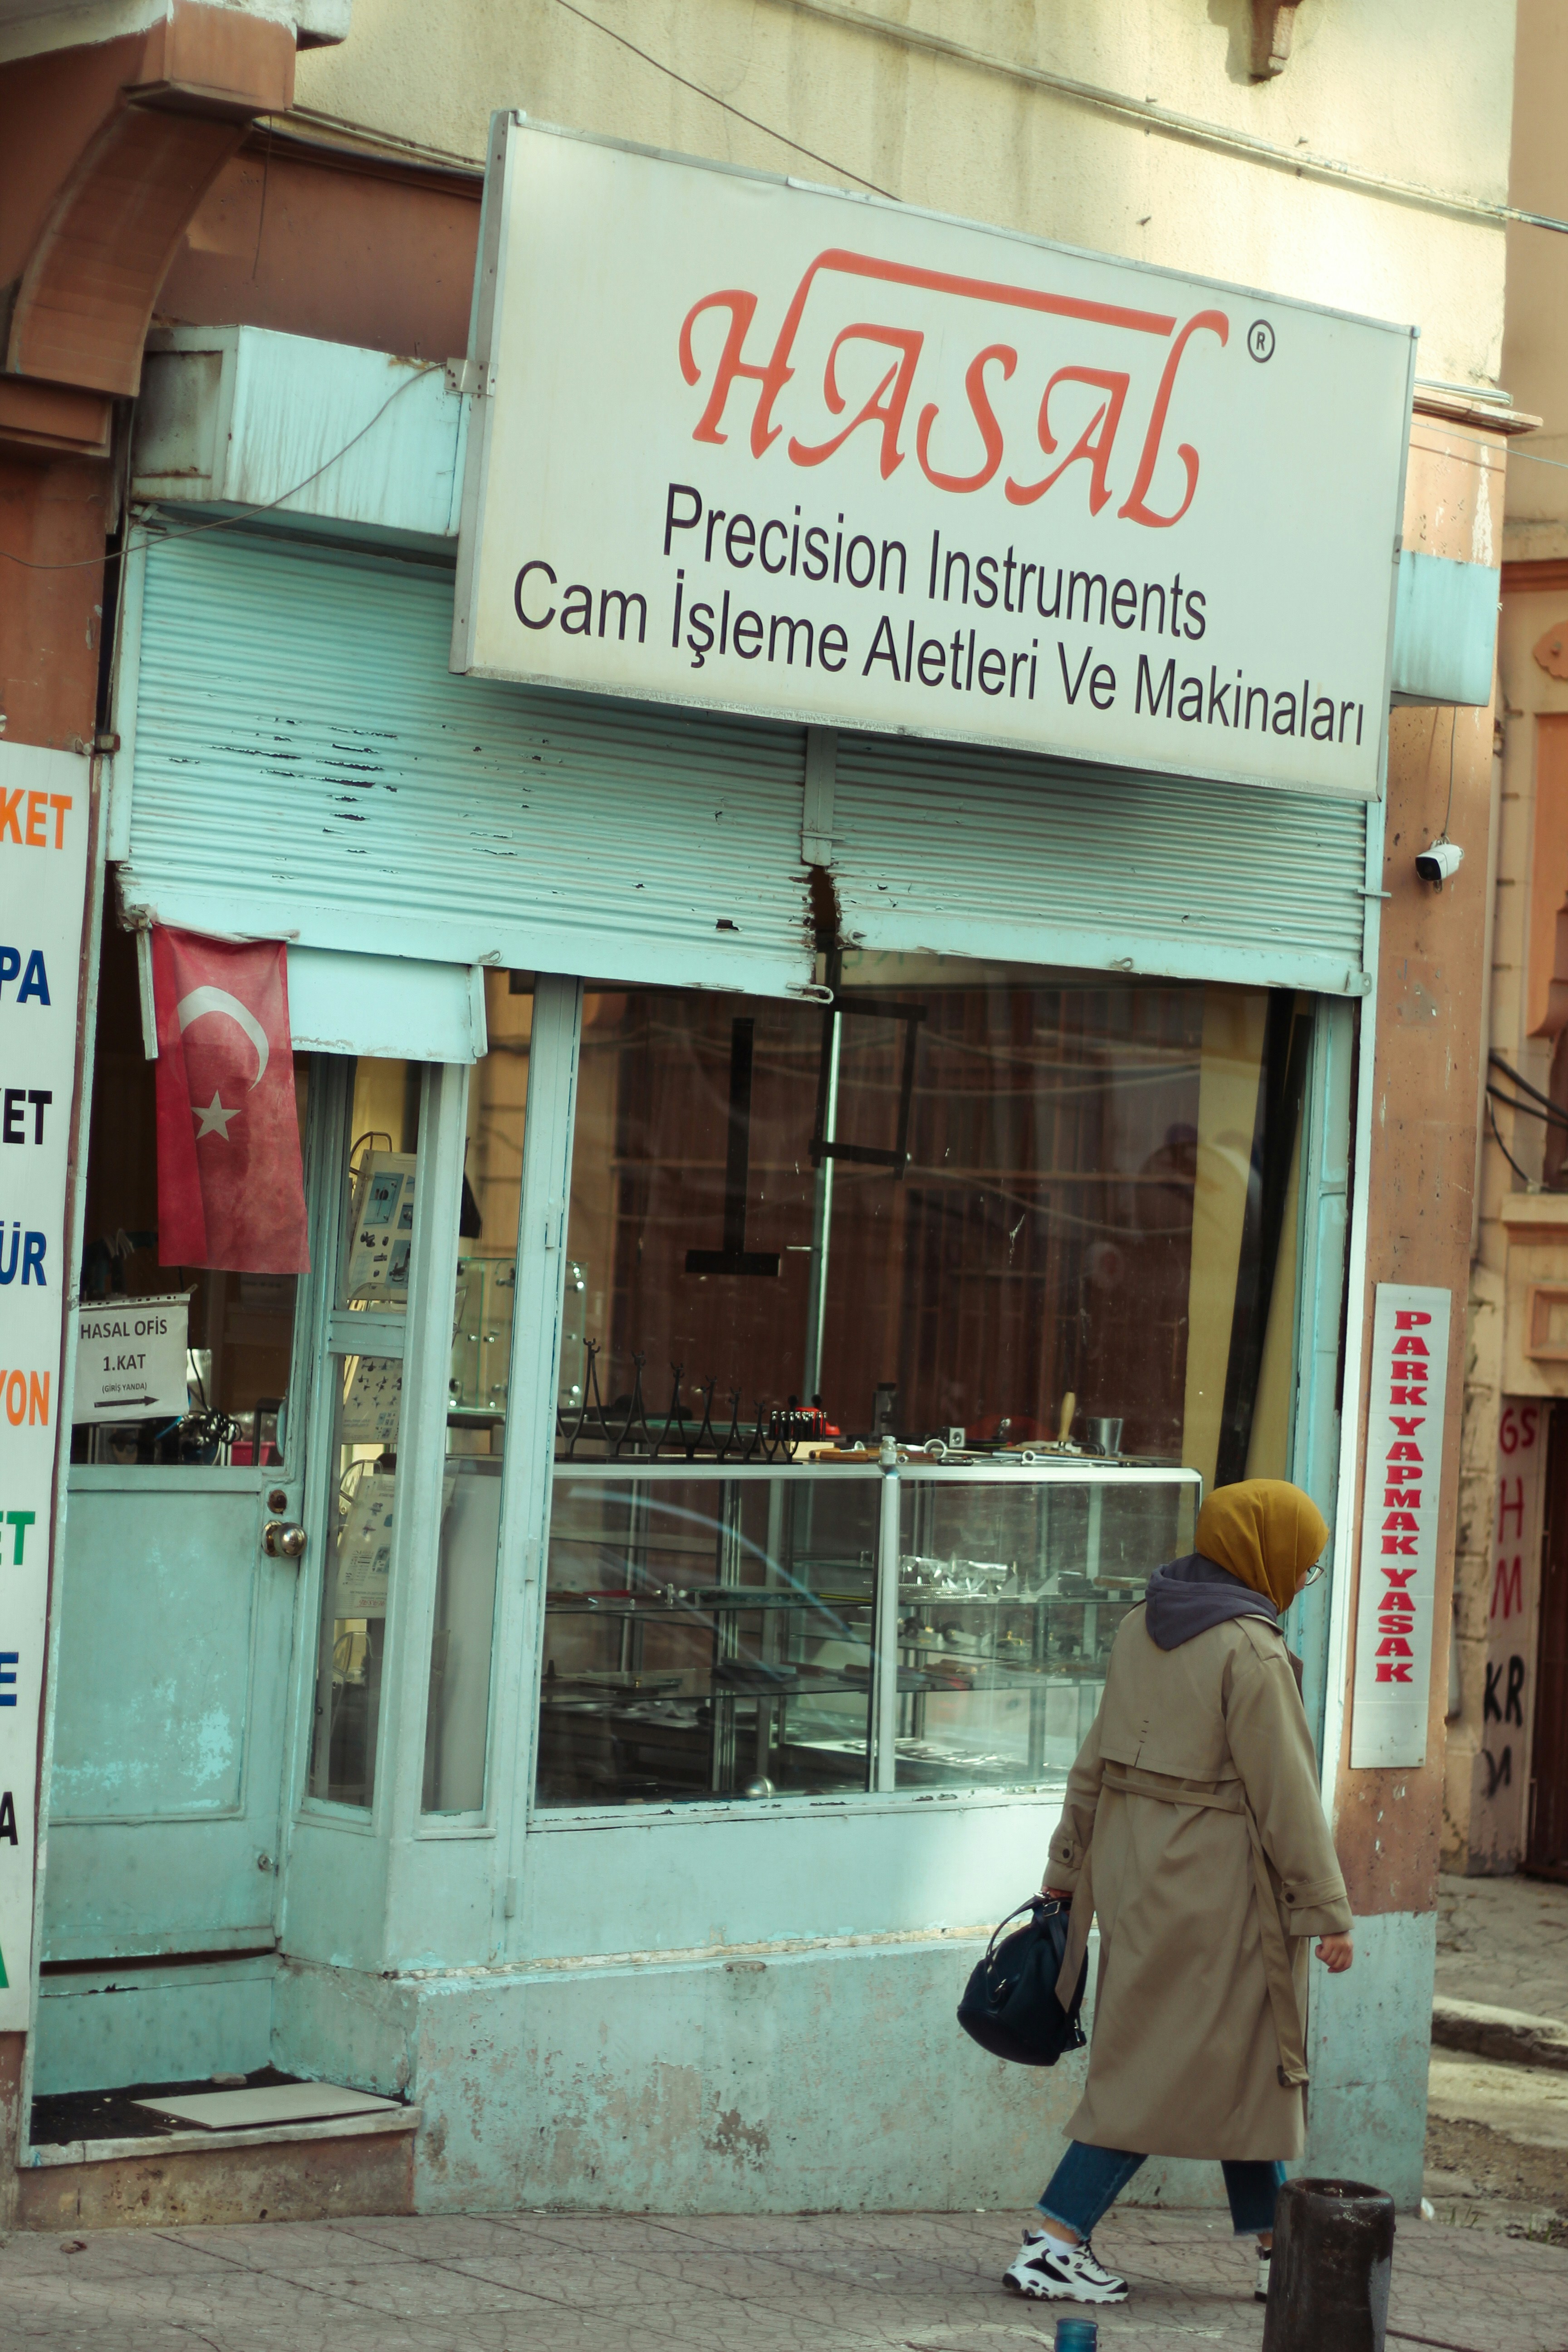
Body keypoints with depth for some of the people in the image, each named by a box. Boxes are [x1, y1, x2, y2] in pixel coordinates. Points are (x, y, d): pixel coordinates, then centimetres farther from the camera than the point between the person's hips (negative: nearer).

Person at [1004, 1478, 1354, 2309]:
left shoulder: (1140, 1627, 8)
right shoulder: (1251, 1654, -17)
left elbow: (1095, 1762, 14)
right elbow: (1285, 1795, -15)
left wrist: (1067, 1869, 21)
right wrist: (1327, 1911, -8)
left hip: (1136, 1872, 9)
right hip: (1215, 1890, -9)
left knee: (1239, 2065, 16)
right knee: (1172, 2070, -2)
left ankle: (1277, 2251, 23)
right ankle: (1051, 2242, -3)